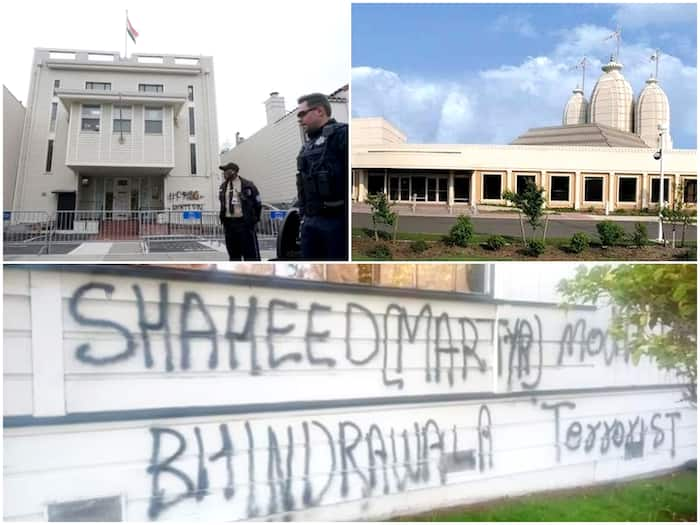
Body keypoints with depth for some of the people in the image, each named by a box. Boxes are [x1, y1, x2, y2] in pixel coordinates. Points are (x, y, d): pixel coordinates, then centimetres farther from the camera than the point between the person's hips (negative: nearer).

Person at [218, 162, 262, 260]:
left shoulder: (247, 186, -4)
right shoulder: (223, 187, 11)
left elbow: (257, 204, 3)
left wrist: (254, 219, 4)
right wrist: (223, 219, 14)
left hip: (244, 223, -5)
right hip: (229, 222, 5)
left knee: (251, 252, -5)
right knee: (233, 252, 9)